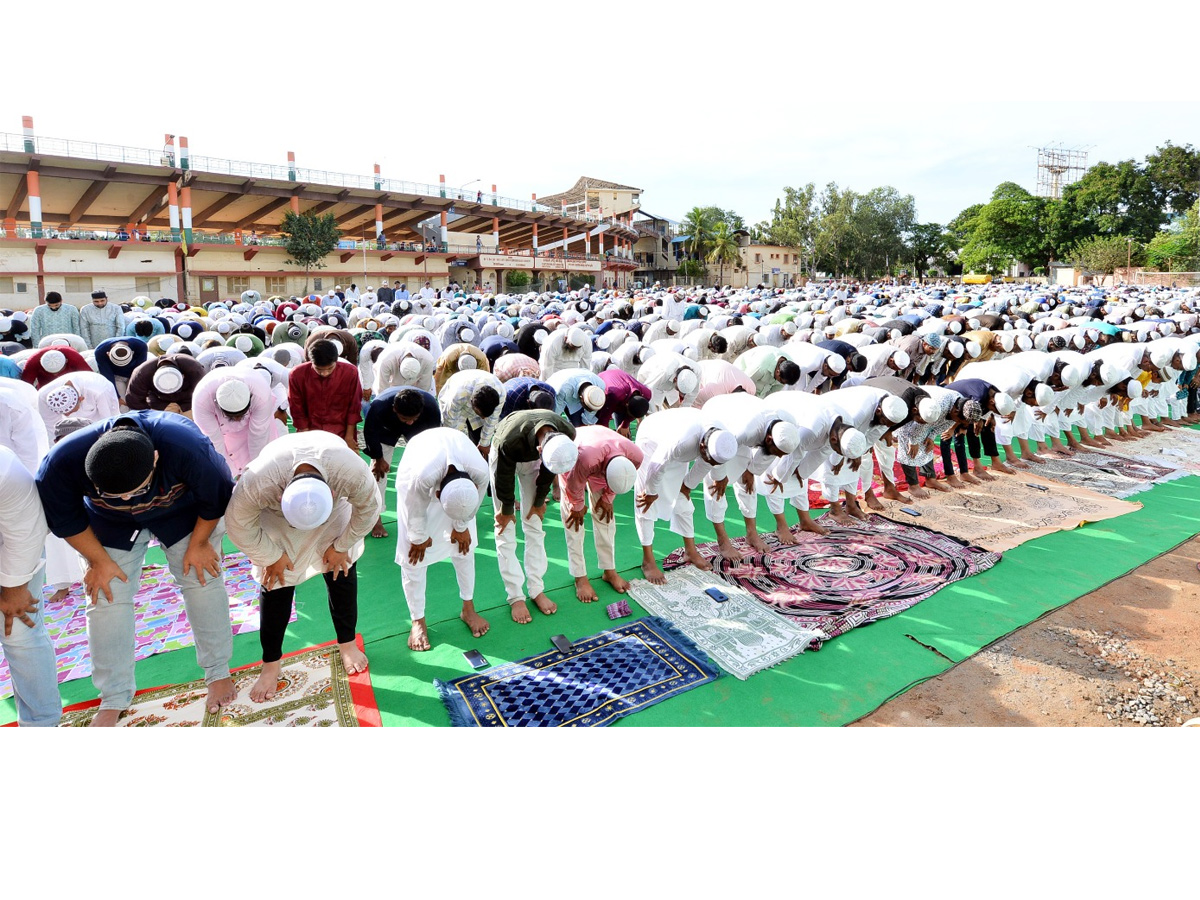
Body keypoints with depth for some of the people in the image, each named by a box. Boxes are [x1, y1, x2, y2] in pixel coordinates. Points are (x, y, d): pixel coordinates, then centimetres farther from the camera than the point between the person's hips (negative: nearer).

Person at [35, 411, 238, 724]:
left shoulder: (188, 448, -43)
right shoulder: (61, 463, -36)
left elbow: (216, 498, -22)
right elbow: (65, 519, -14)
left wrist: (198, 544, -11)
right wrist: (99, 560, -8)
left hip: (183, 509, -1)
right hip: (109, 523, 2)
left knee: (202, 580, -3)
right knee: (107, 597, -3)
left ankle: (219, 672, 16)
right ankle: (114, 698, 14)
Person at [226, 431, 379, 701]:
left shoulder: (353, 472, -41)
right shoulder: (257, 483, -42)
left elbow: (368, 510, -19)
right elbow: (240, 526, -22)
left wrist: (341, 546, -10)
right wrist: (272, 557, -12)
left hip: (335, 512, 1)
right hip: (277, 519, -1)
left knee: (342, 572, 2)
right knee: (277, 583, -3)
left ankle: (347, 644, 24)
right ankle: (271, 664, 16)